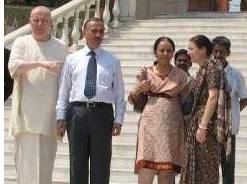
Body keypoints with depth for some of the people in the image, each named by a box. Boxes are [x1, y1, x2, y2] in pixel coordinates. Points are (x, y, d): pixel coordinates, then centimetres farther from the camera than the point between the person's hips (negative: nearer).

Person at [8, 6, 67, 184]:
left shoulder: (61, 48, 12)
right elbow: (13, 66, -9)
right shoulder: (21, 43, 10)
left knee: (45, 162, 0)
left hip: (49, 114, 1)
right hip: (27, 113, -1)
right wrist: (41, 64, -22)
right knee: (27, 159, -6)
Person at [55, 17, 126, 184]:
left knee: (101, 163, 2)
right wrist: (61, 117, 1)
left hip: (103, 113, 0)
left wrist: (118, 120, -2)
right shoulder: (72, 59, 10)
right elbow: (64, 91, 9)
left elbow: (119, 93, 7)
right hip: (77, 112, 0)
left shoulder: (112, 61, 9)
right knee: (77, 163, 6)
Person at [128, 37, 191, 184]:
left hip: (171, 126, 0)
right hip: (150, 124, 0)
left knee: (167, 172, -1)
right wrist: (139, 89, -5)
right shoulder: (147, 73, 8)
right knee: (145, 170, -9)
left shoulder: (180, 75, 8)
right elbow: (132, 100, 13)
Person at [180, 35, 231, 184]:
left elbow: (213, 97, -19)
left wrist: (203, 126, -23)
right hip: (198, 120, 9)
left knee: (206, 168, -6)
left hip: (207, 121, -9)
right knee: (196, 167, 11)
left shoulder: (212, 67, -10)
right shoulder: (203, 69, 18)